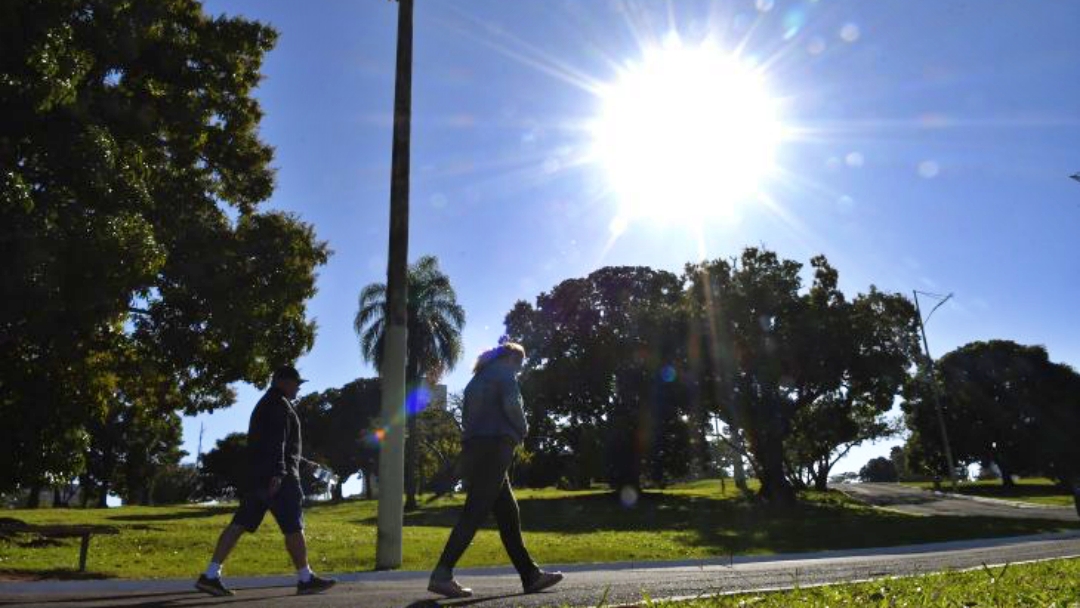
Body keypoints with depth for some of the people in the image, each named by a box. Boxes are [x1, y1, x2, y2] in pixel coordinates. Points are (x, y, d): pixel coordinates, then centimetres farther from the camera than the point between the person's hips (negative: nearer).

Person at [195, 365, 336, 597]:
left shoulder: (264, 404, 23)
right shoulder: (279, 404, -8)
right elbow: (276, 441, -20)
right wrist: (278, 473, -26)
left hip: (258, 474, 10)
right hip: (277, 475, -10)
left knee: (240, 524, 5)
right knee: (293, 527, -4)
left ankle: (210, 576, 1)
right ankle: (305, 579, 2)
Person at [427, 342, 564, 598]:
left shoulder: (477, 378, 26)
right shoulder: (504, 373, 2)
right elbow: (511, 404, -15)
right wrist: (523, 430, 3)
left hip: (474, 447, 9)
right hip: (494, 446, -9)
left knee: (507, 512, 8)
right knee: (475, 512, -13)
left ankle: (530, 575, 9)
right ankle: (441, 575, -19)